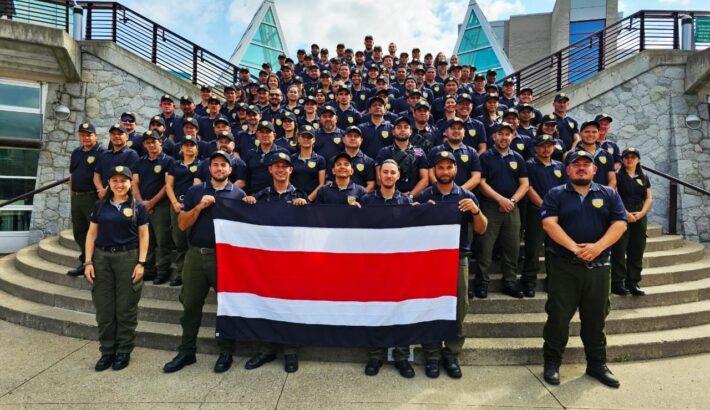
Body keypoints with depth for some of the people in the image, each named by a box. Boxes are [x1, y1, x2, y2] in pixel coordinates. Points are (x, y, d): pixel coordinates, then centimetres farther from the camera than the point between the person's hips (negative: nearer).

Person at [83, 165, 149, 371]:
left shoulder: (138, 207, 1)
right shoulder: (100, 206, 8)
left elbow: (143, 236, -1)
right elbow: (92, 234, 9)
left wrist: (141, 263, -9)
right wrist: (88, 262, 1)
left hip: (128, 258, -3)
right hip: (102, 258, 3)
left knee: (126, 308, 4)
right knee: (104, 308, 7)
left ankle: (124, 352, 17)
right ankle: (107, 351, 21)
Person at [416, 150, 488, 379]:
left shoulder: (467, 197, 7)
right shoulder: (423, 197, 5)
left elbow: (481, 230, 4)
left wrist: (476, 211, -15)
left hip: (458, 259, 1)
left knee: (458, 311, 3)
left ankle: (452, 355, 18)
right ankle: (432, 356, 15)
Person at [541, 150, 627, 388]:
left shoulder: (609, 195, 11)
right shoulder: (556, 194, 3)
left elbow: (619, 224, 0)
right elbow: (549, 223, -9)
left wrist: (598, 247, -16)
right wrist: (574, 247, -20)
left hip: (599, 267, 3)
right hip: (564, 266, -2)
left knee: (595, 318, 12)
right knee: (558, 317, 2)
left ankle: (597, 364, 27)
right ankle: (552, 363, 15)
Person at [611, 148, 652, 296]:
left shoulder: (643, 177, 15)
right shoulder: (617, 175, 0)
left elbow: (648, 198, 12)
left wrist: (642, 213, -5)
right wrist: (625, 213, -16)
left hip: (639, 217, 5)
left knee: (637, 251, 7)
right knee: (619, 250, -5)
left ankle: (633, 282, 16)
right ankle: (617, 283, 1)